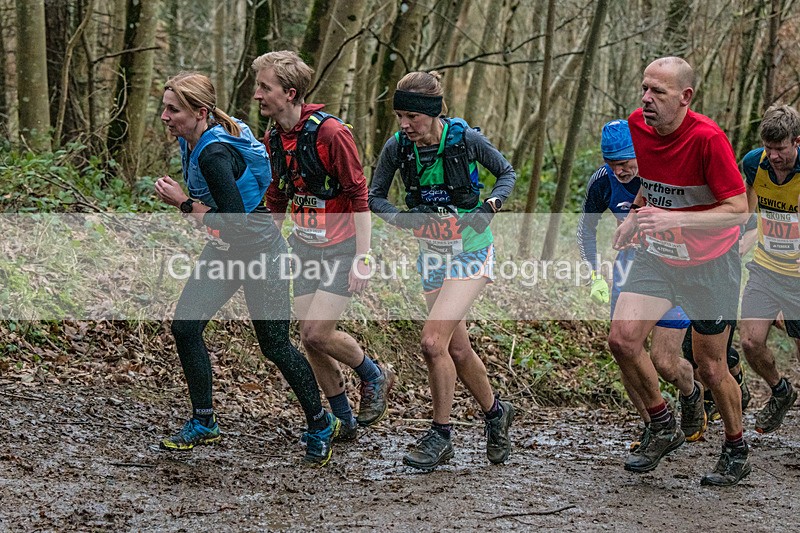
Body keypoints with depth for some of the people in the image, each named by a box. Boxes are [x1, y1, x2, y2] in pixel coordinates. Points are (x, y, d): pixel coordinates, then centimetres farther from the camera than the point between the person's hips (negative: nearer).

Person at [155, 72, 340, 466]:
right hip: (224, 252, 9)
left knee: (275, 346, 1)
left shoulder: (215, 154, -30)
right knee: (184, 326, -2)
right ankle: (203, 423, 11)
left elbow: (232, 224, -32)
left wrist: (182, 202, -25)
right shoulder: (191, 141, -2)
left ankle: (320, 425, 22)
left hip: (260, 254, -9)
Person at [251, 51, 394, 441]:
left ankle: (375, 377, 12)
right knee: (310, 340, 3)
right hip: (305, 248, 7)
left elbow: (359, 197, -17)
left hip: (342, 247, -7)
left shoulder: (330, 132, -18)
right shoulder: (273, 140, 5)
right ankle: (344, 419, 19)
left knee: (317, 333, -15)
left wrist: (362, 259, -19)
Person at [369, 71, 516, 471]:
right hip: (431, 251, 5)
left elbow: (508, 173, -2)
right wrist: (401, 218, -16)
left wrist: (491, 204, -19)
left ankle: (441, 432, -1)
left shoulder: (465, 138, -18)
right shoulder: (397, 146, -9)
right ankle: (495, 413, 36)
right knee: (457, 348, 11)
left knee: (433, 342, -17)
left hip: (471, 251, -5)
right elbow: (374, 196, 3)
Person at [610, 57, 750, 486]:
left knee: (710, 367, 2)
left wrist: (673, 219, -34)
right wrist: (635, 215, -3)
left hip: (710, 265, -5)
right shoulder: (637, 127, -6)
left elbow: (738, 210, -25)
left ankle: (737, 450, 27)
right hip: (658, 256, 5)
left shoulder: (707, 138, -26)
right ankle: (663, 427, 11)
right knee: (622, 339, -10)